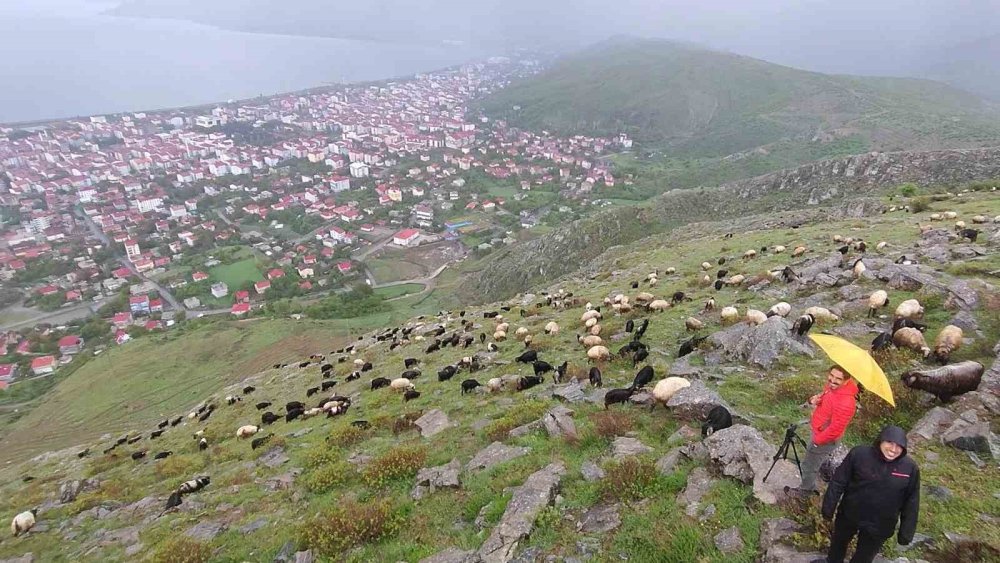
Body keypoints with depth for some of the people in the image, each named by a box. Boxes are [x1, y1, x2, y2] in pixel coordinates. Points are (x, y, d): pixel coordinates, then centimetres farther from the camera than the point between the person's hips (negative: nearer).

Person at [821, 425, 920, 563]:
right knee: (839, 542, 26)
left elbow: (911, 502, -5)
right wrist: (829, 506, -7)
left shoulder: (910, 468, -16)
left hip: (879, 527, 0)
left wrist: (906, 532, -2)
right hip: (849, 515, 0)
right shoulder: (859, 454, -20)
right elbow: (839, 482, -11)